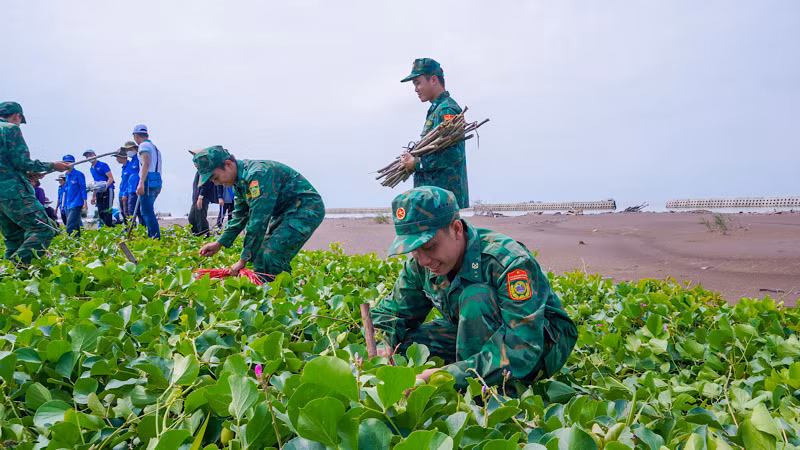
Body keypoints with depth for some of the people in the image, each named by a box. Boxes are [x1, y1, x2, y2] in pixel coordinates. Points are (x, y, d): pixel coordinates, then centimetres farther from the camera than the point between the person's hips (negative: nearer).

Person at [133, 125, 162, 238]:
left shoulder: (144, 145, -5)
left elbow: (146, 164, -19)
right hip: (157, 182, 9)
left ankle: (156, 237, -15)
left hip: (148, 182, -9)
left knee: (147, 212, -10)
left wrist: (141, 183, -27)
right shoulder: (154, 147, 23)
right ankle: (151, 235, 18)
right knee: (147, 211, 17)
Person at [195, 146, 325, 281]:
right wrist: (219, 243, 9)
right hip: (284, 212, 10)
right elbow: (240, 216, 16)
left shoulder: (258, 175, -27)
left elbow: (258, 221, -29)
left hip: (307, 208, -10)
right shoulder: (240, 180, 4)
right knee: (260, 255, 4)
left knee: (273, 255, -22)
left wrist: (243, 260, -26)